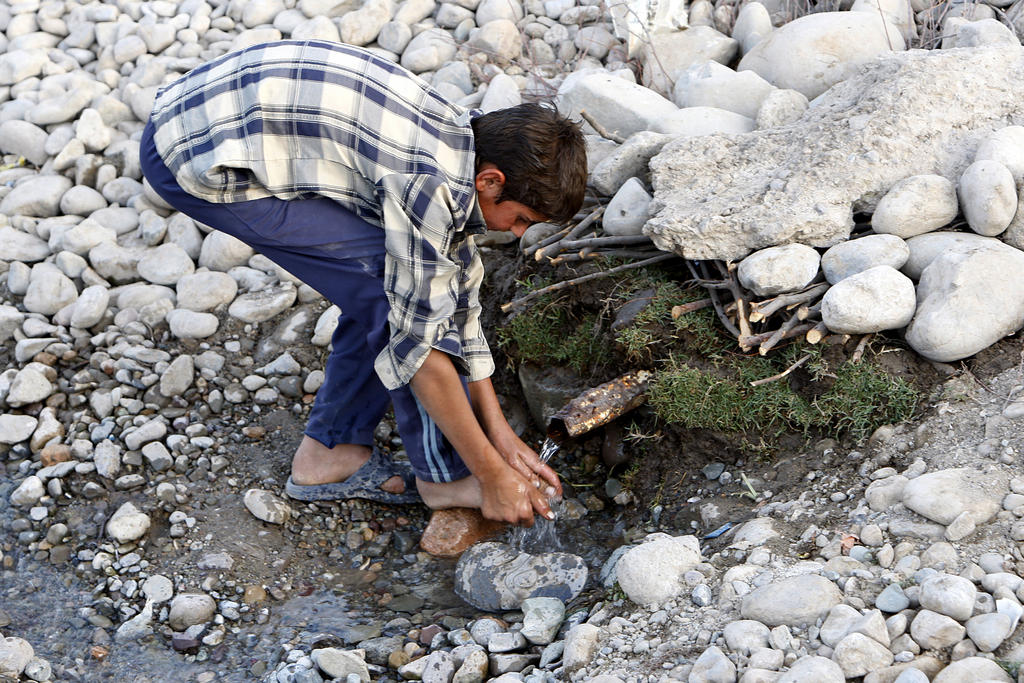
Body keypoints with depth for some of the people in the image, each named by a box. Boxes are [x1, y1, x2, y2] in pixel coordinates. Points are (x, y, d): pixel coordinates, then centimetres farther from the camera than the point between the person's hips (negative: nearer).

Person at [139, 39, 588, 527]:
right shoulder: (432, 183, -23)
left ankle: (328, 452, 21)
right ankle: (443, 475, 3)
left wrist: (501, 434, 14)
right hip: (197, 158, -9)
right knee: (396, 287, -11)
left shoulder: (462, 142, 5)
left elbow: (457, 306, 13)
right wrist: (493, 475, -8)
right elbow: (418, 345, -17)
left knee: (384, 290, 8)